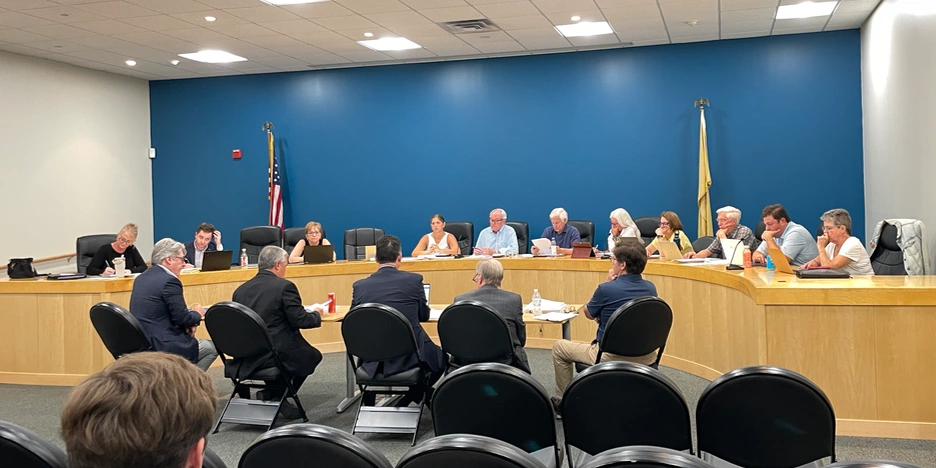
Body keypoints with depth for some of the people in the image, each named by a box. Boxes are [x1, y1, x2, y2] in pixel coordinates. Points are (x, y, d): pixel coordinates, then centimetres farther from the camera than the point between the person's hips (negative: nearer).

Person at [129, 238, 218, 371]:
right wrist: (197, 314, 5)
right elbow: (182, 318, -16)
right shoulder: (169, 281, -17)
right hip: (162, 347, -9)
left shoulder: (141, 278, 10)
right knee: (212, 348, 9)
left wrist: (189, 318, 7)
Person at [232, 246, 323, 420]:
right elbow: (299, 320, -11)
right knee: (312, 355, 20)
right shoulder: (284, 286, -9)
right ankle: (272, 393, 13)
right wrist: (317, 314, 10)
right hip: (275, 354, -7)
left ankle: (272, 395, 20)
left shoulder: (240, 289, 8)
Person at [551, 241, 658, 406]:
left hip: (612, 358, -6)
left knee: (559, 347, 15)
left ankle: (562, 399, 27)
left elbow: (588, 314, -1)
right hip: (646, 357, 6)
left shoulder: (607, 289, -22)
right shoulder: (651, 288, -3)